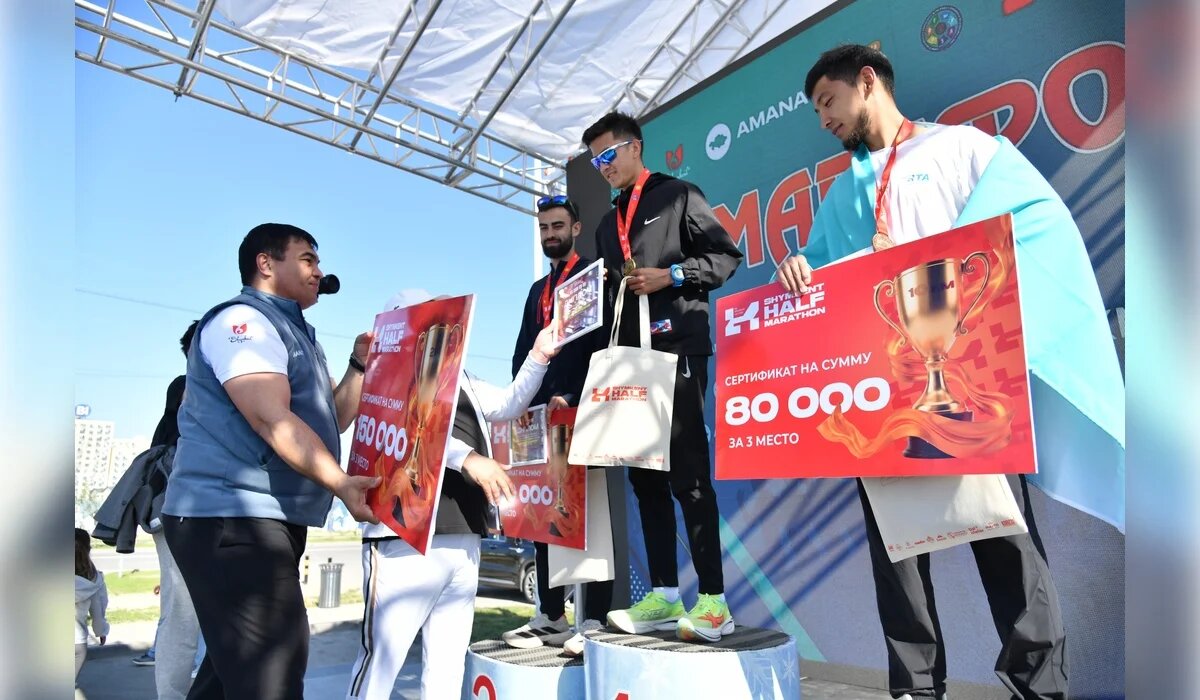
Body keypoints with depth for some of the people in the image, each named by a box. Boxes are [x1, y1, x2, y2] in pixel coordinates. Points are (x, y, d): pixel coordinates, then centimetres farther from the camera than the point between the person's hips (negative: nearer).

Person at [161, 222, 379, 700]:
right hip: (229, 518, -10)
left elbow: (332, 420, 20)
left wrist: (359, 364, 7)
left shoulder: (294, 334, 20)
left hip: (272, 519, 11)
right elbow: (271, 418, -24)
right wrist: (340, 484, -29)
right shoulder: (243, 320, -10)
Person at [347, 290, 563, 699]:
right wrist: (468, 458, -25)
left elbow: (509, 405, 23)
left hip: (464, 539, 7)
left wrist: (538, 357, 11)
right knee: (379, 663, -3)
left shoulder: (459, 380, 22)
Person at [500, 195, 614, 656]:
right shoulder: (538, 289, 24)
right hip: (542, 414, 7)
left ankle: (594, 620, -2)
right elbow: (522, 353, 19)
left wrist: (571, 397, -17)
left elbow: (602, 341, -10)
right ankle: (550, 616, 12)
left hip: (580, 411, -7)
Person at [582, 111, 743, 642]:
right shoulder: (607, 225, 25)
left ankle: (713, 600, -5)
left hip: (677, 350, -7)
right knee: (645, 476, 4)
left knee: (688, 473, -10)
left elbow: (726, 256, -2)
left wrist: (669, 276, -13)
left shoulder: (678, 196, 5)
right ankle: (663, 596, 9)